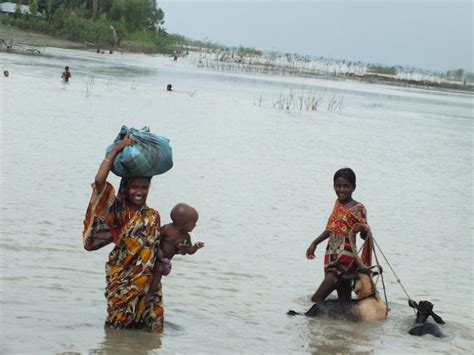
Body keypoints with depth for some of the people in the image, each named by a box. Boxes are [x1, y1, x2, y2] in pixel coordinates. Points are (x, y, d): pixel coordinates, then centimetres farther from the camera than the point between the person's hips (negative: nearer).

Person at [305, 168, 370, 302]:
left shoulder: (358, 208, -10)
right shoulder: (338, 203, 11)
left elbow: (364, 236, -12)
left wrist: (363, 228, -34)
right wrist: (315, 243, 27)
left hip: (346, 257, -7)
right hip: (331, 256, 7)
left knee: (317, 299, -13)